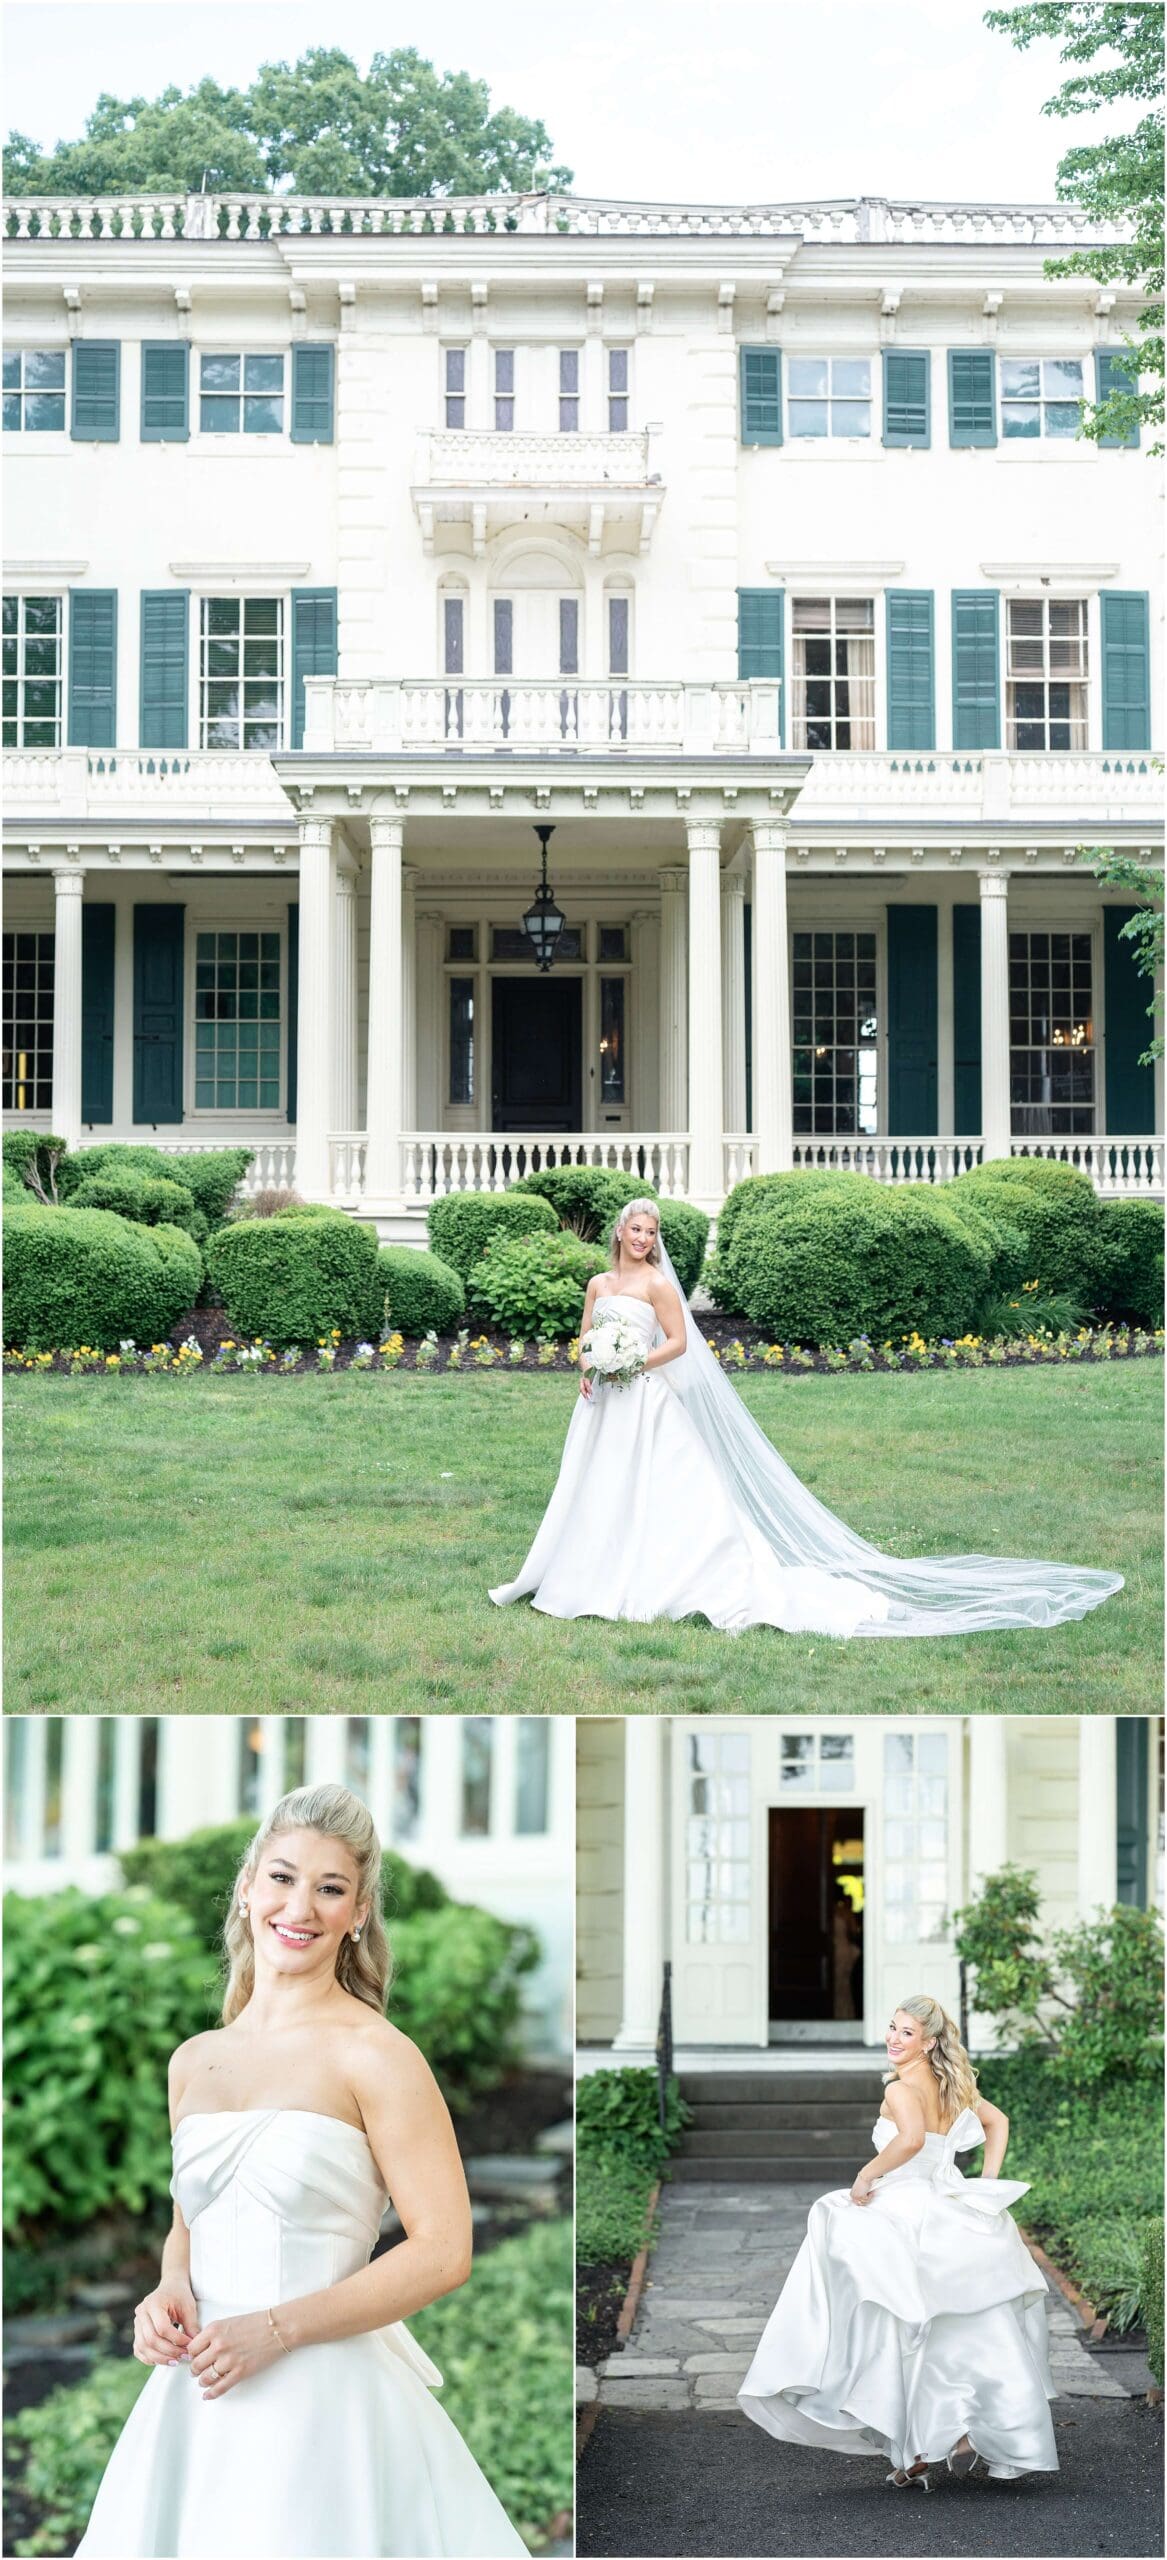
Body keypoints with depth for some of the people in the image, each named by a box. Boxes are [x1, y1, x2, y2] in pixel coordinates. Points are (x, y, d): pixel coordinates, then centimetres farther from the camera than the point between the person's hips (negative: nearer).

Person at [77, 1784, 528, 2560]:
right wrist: (170, 2291, 0)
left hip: (326, 2401, -5)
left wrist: (275, 2329, -17)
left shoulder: (376, 2055, -10)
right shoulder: (194, 2062, 8)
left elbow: (444, 2250, -14)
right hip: (195, 2404, 6)